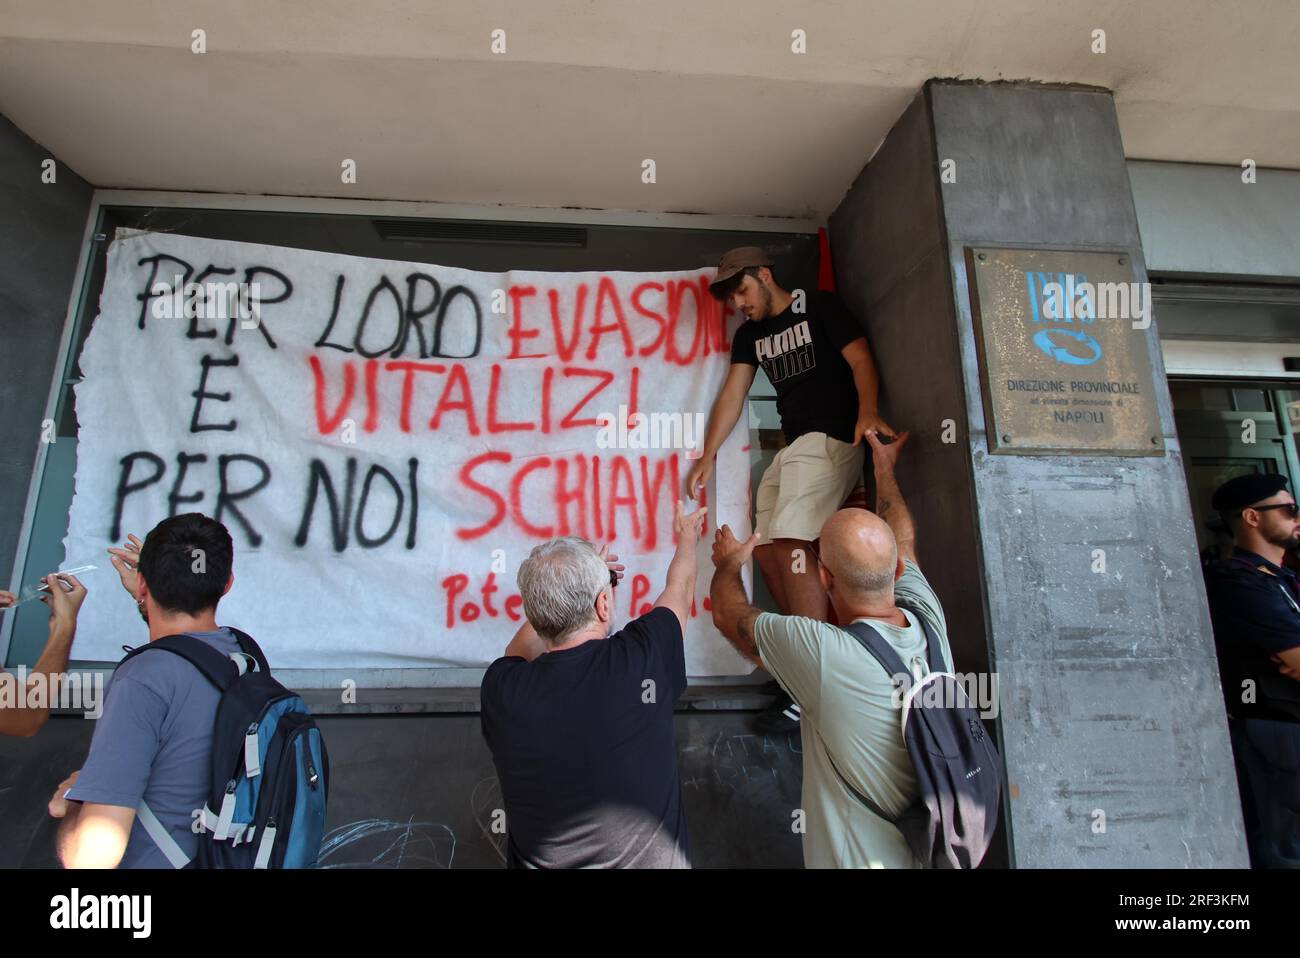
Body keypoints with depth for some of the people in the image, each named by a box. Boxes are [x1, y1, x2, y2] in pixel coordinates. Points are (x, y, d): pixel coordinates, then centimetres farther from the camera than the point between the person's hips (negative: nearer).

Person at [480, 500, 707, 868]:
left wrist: (576, 579, 10)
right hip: (654, 859, 0)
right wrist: (687, 537, 18)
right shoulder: (642, 657, -24)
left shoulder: (500, 688, -21)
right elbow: (680, 591, -2)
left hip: (540, 859, 1)